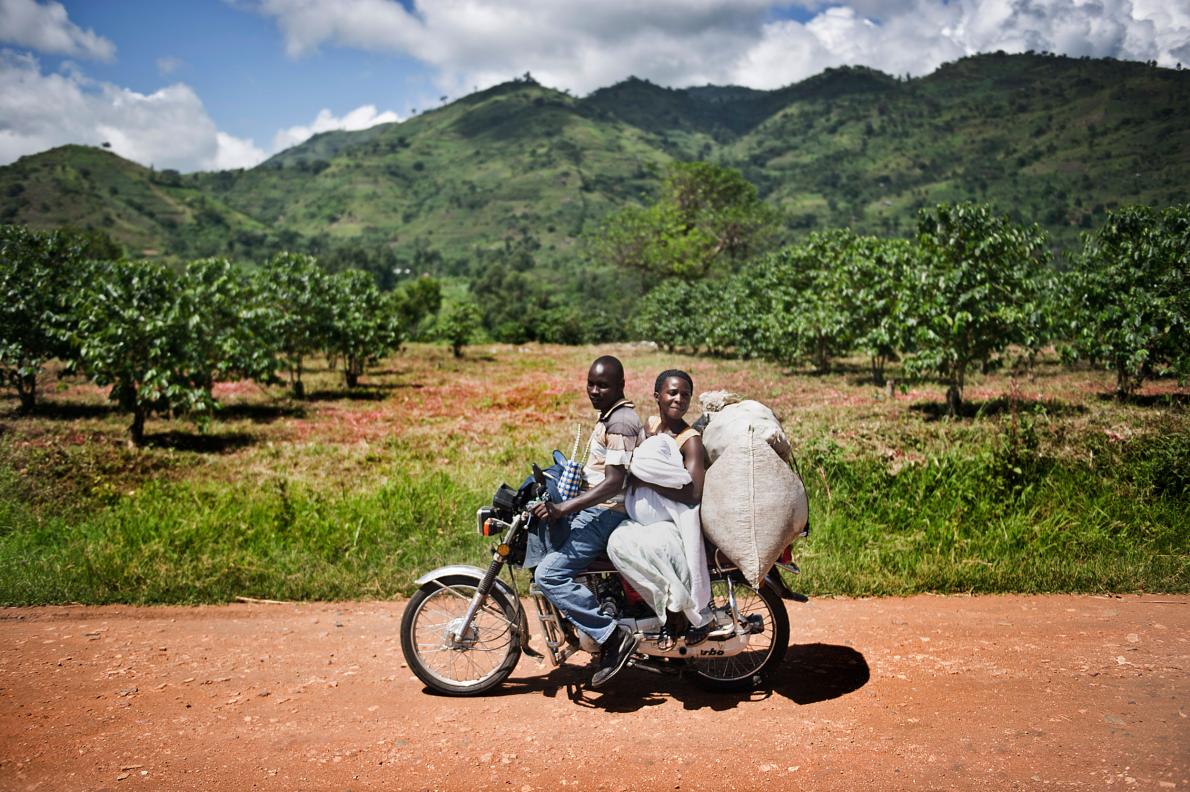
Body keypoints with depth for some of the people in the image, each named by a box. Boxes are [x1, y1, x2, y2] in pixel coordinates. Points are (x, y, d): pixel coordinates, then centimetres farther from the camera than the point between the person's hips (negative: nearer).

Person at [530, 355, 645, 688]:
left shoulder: (620, 423, -17)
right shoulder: (611, 415, 15)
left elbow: (614, 483, -25)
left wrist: (562, 509, -28)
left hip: (607, 513, -11)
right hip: (596, 508, 11)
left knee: (549, 574, -19)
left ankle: (613, 636, -17)